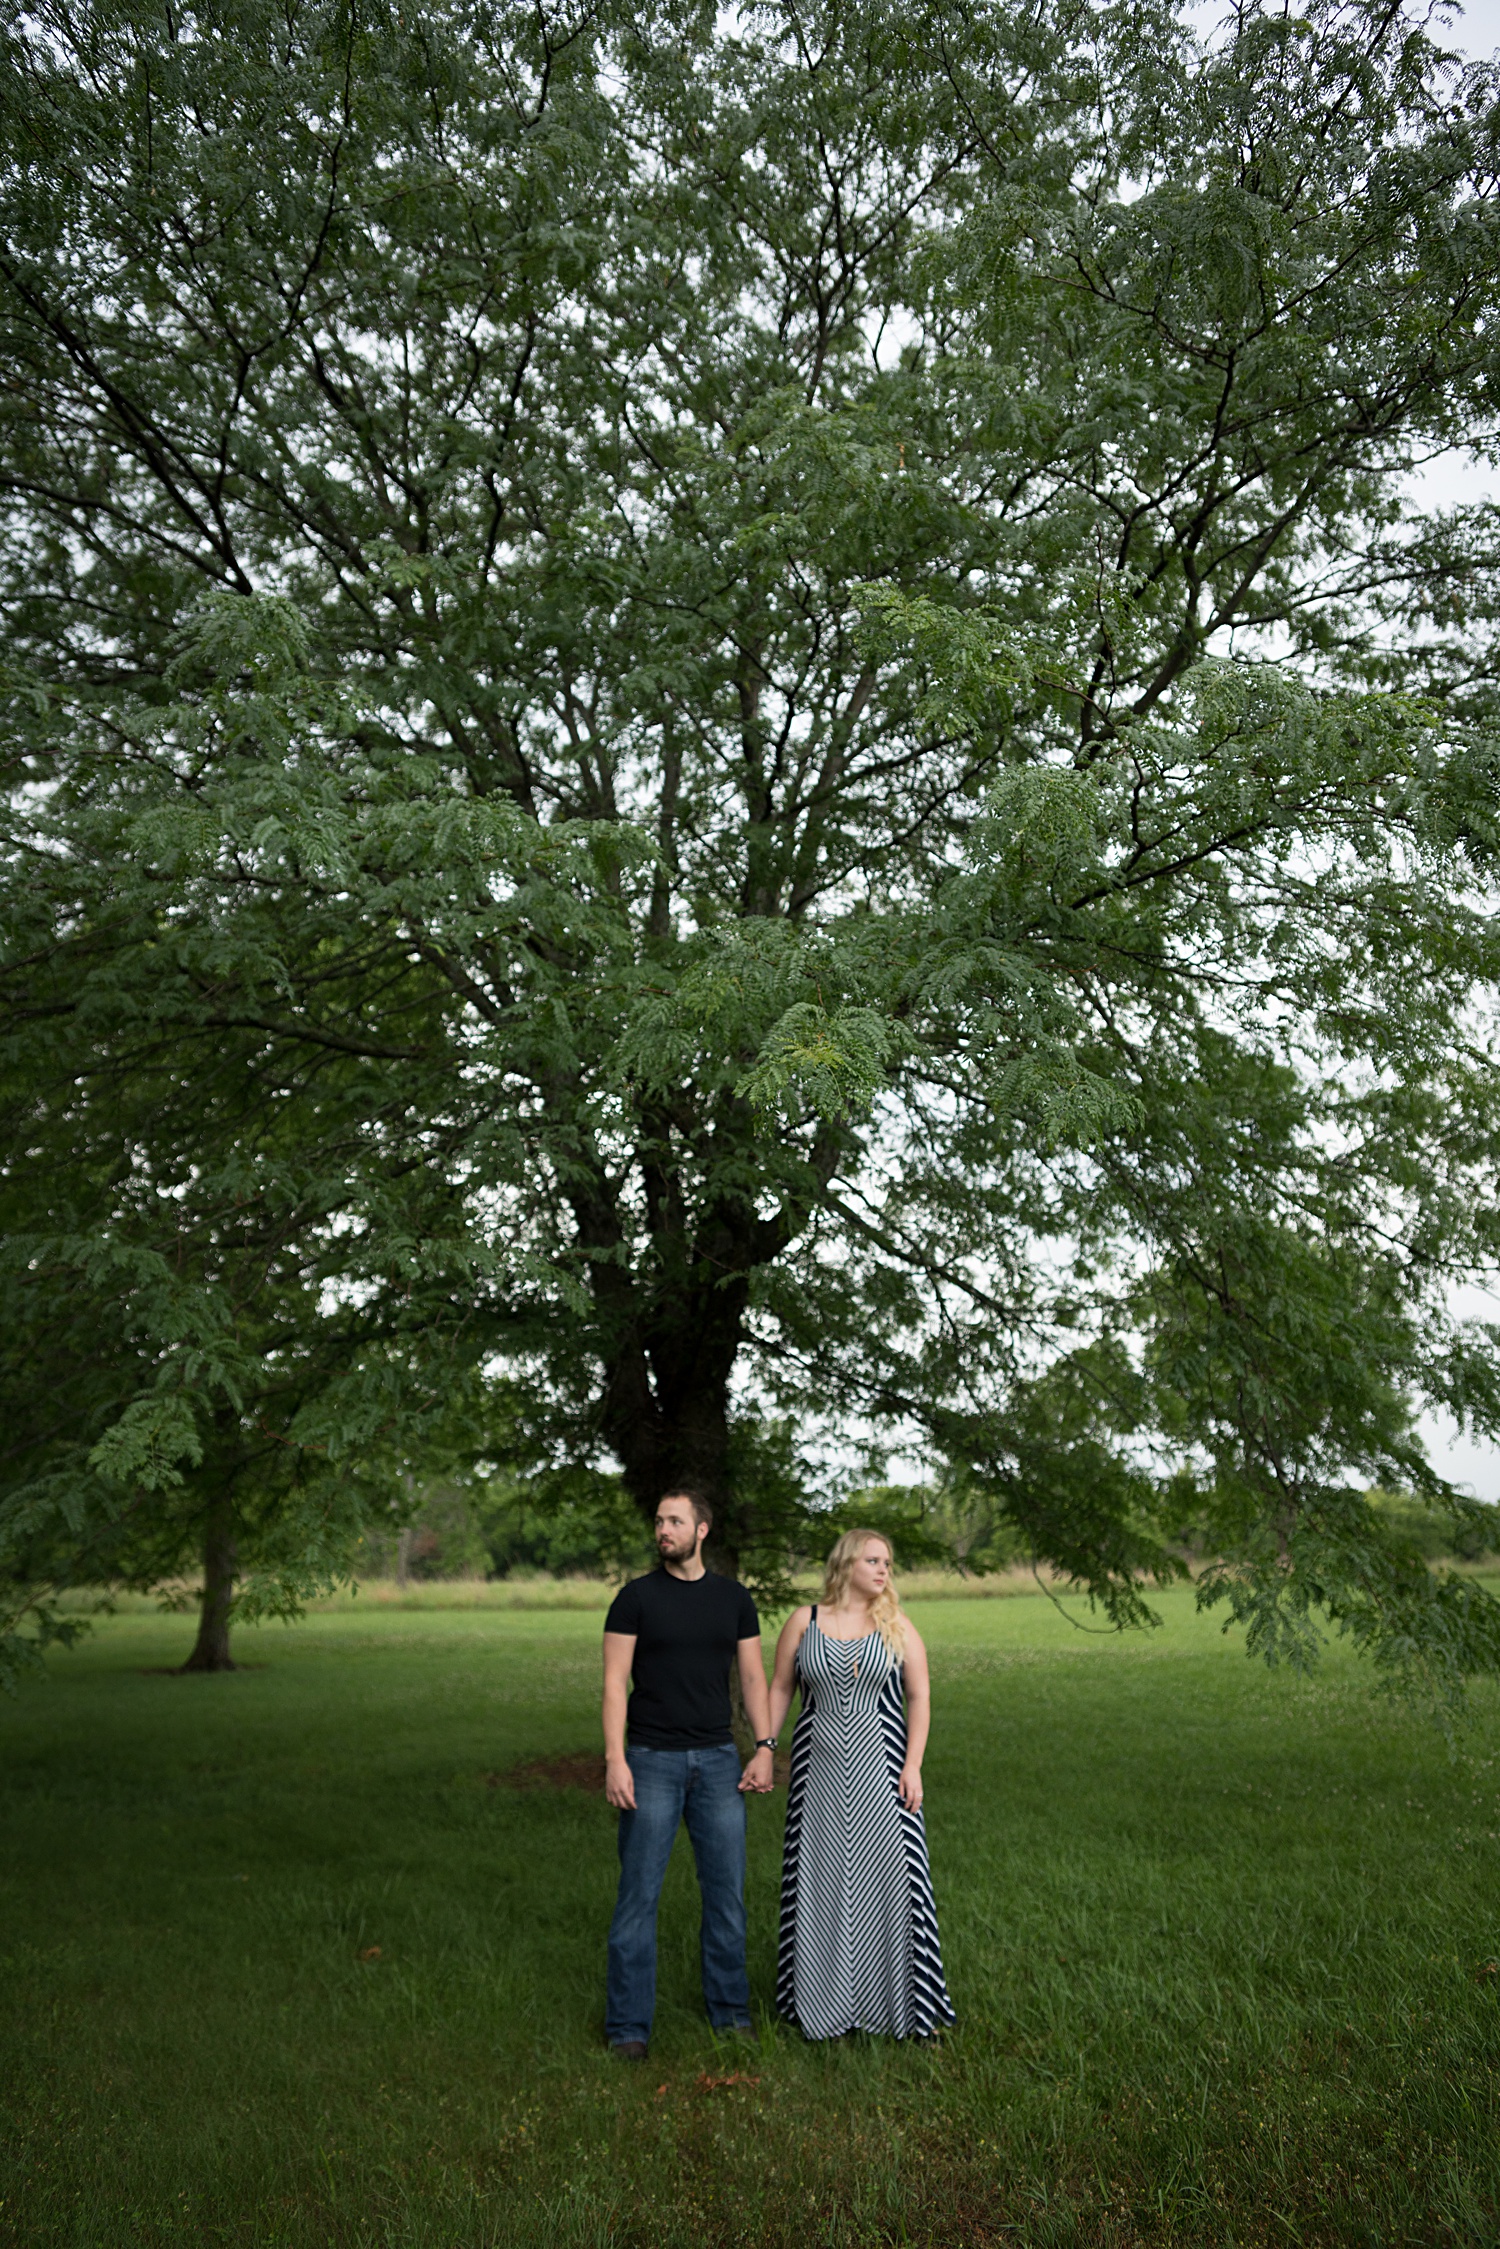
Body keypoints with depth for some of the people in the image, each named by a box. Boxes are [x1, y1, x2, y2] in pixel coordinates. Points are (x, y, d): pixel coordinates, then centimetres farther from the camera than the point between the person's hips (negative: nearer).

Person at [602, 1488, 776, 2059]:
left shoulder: (734, 1599, 6)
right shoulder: (637, 1596, -3)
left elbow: (753, 1677, 8)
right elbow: (614, 1683, -6)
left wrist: (765, 1748, -2)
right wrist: (615, 1760, -14)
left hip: (718, 1760, 3)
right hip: (652, 1760, -3)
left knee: (727, 1890, 9)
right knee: (639, 1894, 1)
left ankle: (730, 2010, 25)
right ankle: (628, 2025, 13)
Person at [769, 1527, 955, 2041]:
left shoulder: (897, 1626, 2)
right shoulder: (803, 1622, 2)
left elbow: (919, 1696, 0)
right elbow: (780, 1688, 6)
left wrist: (913, 1765, -8)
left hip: (880, 1766, 0)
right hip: (820, 1768, 0)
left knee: (889, 1874, -1)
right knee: (821, 1877, 6)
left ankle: (904, 2001, 13)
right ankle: (823, 1998, 22)